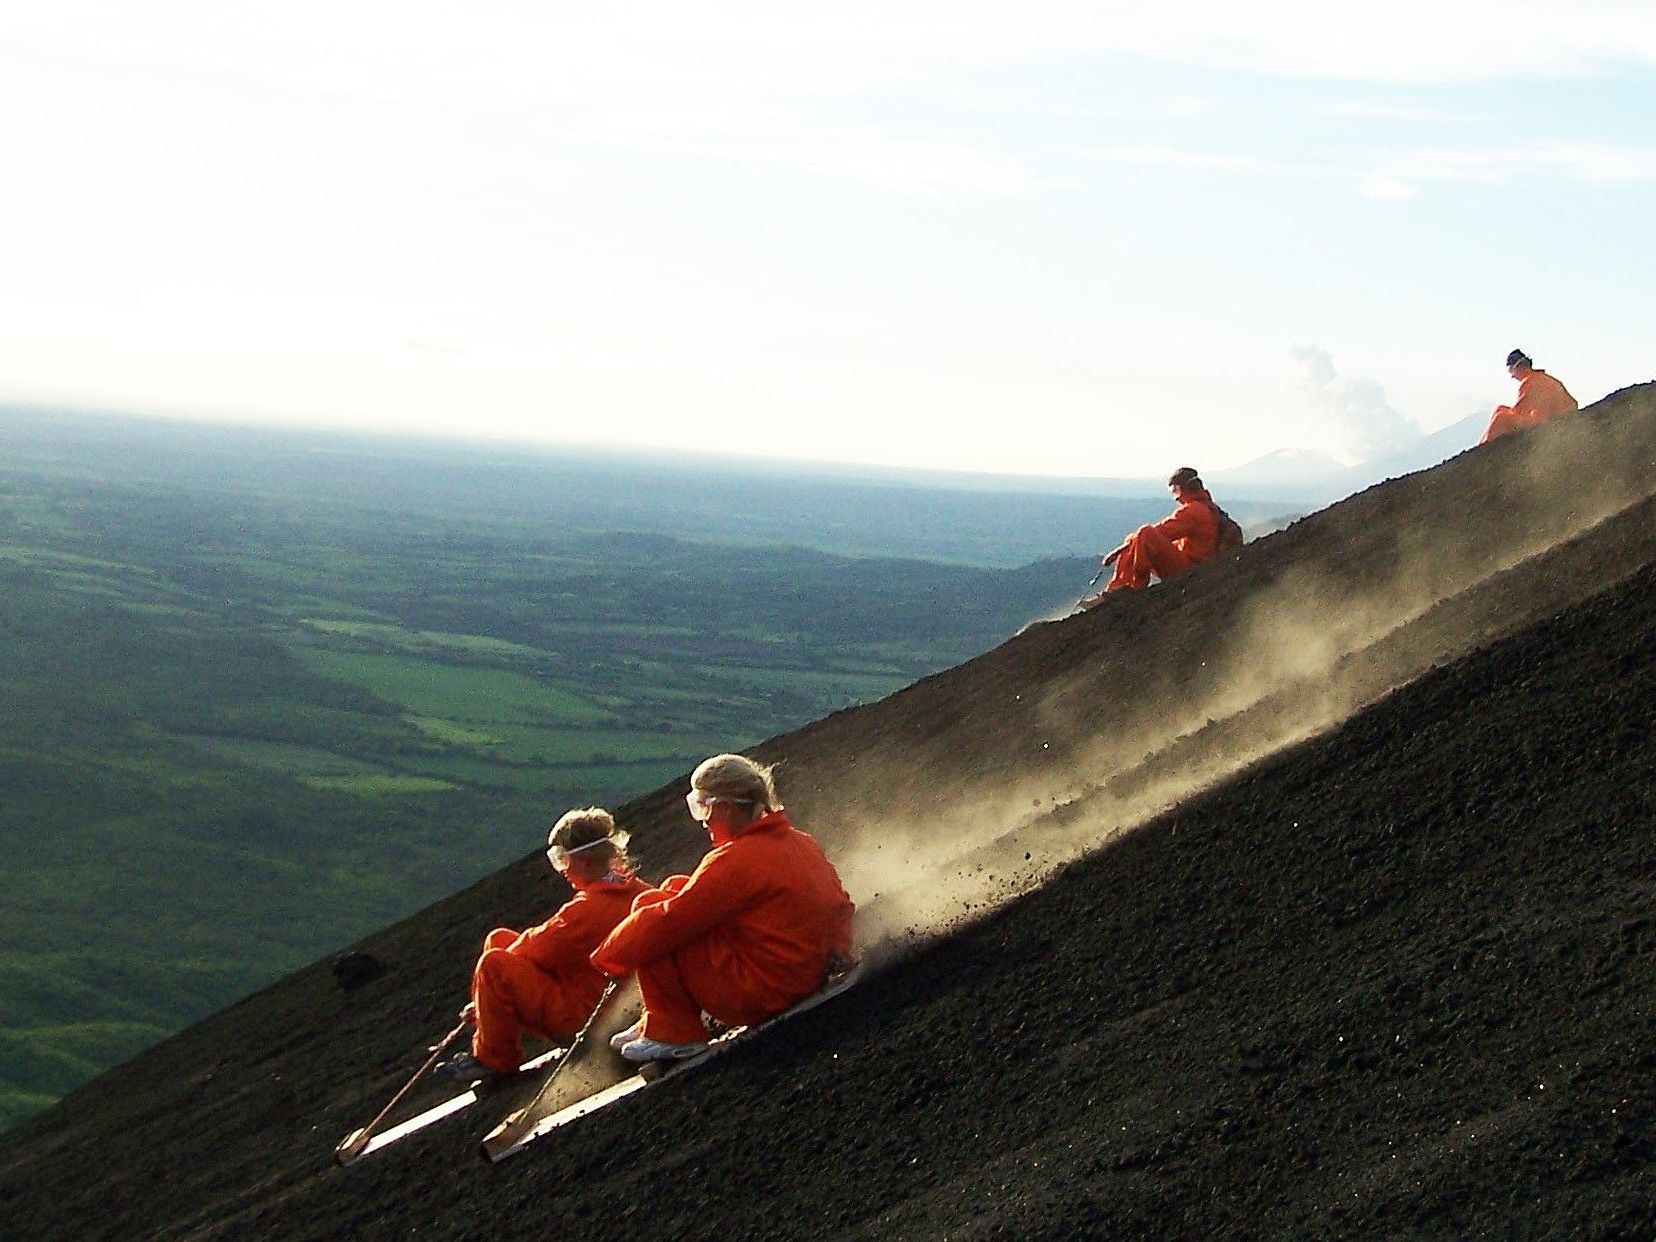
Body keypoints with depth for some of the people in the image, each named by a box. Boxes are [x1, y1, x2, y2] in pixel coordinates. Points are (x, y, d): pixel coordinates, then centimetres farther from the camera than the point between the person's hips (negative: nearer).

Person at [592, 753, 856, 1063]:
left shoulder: (735, 860, -20)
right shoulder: (805, 845, 7)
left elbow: (671, 919, -16)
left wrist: (607, 956, -3)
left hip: (758, 998, -10)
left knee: (650, 906, -6)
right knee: (675, 888, 18)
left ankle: (673, 1032, -1)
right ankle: (661, 1023, 19)